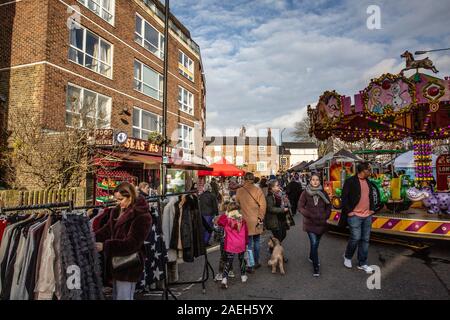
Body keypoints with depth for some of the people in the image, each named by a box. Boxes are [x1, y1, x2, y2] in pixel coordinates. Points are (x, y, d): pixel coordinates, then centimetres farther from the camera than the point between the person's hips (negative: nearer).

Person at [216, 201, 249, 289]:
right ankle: (243, 276, 33)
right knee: (242, 260, 20)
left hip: (230, 245, -2)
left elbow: (218, 222, 7)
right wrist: (246, 242, 17)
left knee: (228, 262, 4)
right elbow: (246, 232, 4)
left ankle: (224, 279, -6)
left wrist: (224, 215, 6)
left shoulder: (225, 219, -11)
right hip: (241, 244, 2)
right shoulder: (242, 220, -4)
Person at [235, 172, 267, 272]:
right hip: (256, 221, 1)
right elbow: (263, 205, -10)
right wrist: (260, 218, 0)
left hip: (246, 221, -1)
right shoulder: (258, 190, -9)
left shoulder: (239, 191, -8)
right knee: (256, 242, 18)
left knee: (249, 243, 7)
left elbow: (237, 204, 0)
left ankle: (250, 266, 11)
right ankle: (256, 262, 29)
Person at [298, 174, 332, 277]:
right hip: (310, 223, -3)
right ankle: (316, 267, 0)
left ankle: (312, 257, 43)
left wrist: (325, 216, -1)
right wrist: (310, 215, -16)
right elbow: (300, 207, -6)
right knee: (314, 243, -10)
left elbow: (328, 206, 11)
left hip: (321, 223, 3)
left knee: (316, 242, 15)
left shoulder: (323, 193, 2)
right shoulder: (305, 193, -6)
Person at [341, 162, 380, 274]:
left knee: (365, 240, 9)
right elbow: (344, 198, -11)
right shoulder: (350, 181, -10)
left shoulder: (368, 182, 11)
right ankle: (347, 257, 20)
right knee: (355, 238, -7)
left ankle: (362, 263, 20)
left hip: (367, 216, 7)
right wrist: (349, 211, -12)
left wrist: (372, 208, 13)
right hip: (355, 215, -6)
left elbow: (373, 195, 24)